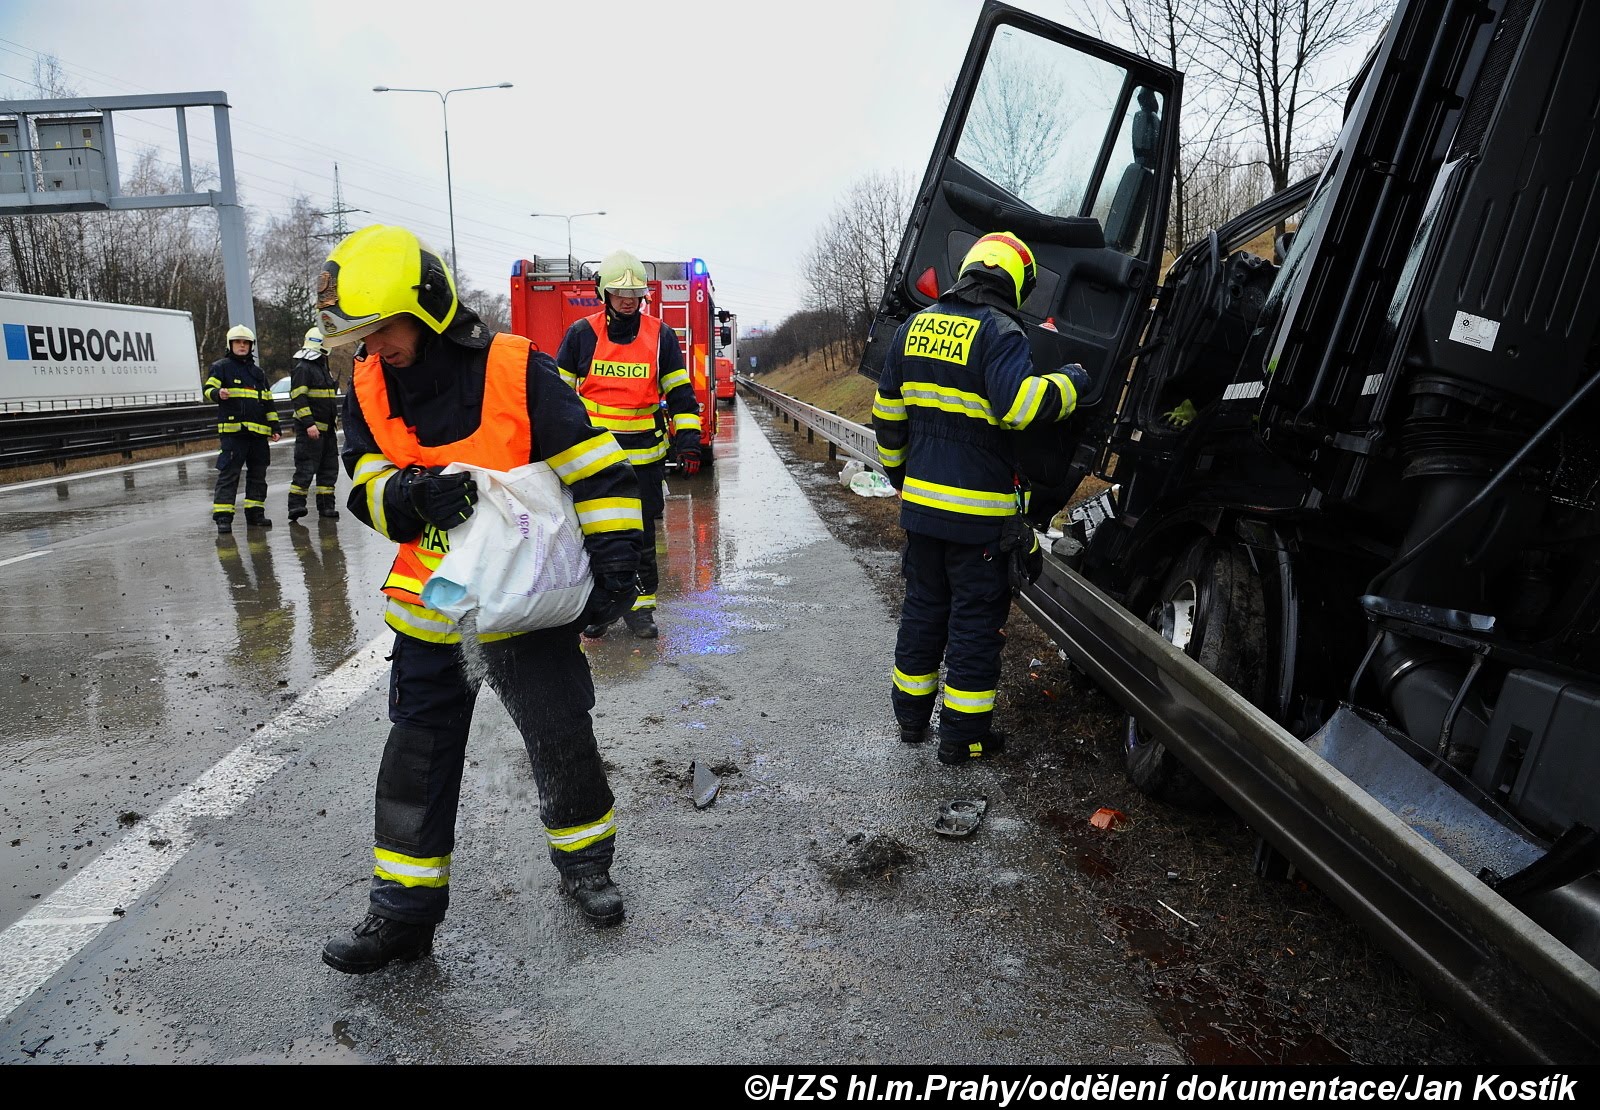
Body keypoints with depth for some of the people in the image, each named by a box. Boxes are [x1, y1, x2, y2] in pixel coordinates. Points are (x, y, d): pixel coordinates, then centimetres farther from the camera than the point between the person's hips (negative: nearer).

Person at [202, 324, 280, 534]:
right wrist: (218, 394, -28)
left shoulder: (258, 372, 21)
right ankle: (223, 517, -8)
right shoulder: (221, 366, 5)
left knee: (258, 473, 10)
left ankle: (255, 512, 18)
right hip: (232, 430, -6)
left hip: (258, 431, 6)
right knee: (228, 473, -8)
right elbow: (208, 389, -5)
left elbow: (269, 402, 22)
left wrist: (274, 427, 16)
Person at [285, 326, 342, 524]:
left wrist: (334, 418, 26)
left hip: (327, 427, 9)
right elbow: (298, 398, -17)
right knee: (306, 467, -11)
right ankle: (295, 505, -8)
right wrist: (309, 423, -23)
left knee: (329, 467, 10)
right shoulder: (302, 368, -9)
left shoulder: (324, 368, 20)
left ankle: (326, 505, 16)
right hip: (310, 428, -9)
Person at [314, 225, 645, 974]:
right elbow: (367, 492, -2)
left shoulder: (517, 372, -16)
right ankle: (404, 910, 26)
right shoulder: (369, 389, -1)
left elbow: (598, 471, -14)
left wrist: (613, 562, -17)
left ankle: (583, 860, 34)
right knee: (417, 756, 10)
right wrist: (412, 494, -25)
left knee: (562, 739, 8)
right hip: (431, 608, 4)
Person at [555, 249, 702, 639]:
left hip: (644, 457, 0)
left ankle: (640, 606, 19)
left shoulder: (660, 335, 2)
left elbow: (681, 394, 5)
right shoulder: (581, 334, 1)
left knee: (642, 536, 7)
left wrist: (688, 442, -3)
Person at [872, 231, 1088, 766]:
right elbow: (1018, 405, -27)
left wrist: (898, 470, 26)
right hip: (979, 511, -6)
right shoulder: (999, 331, -12)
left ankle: (911, 716, 29)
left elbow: (887, 411, 14)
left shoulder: (916, 325, 10)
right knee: (976, 620, 5)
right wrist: (1068, 382, -9)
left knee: (923, 607, 18)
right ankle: (963, 735, 14)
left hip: (920, 500, 6)